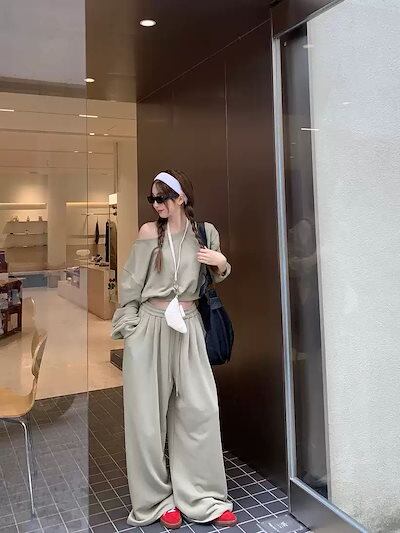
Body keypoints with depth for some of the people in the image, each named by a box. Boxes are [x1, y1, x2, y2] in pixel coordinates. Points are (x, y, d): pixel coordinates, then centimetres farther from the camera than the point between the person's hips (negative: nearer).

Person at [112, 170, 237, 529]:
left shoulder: (205, 232, 5)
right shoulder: (149, 233, -1)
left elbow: (214, 278, 18)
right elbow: (131, 284, 0)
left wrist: (223, 264, -3)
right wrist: (128, 326, -4)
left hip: (188, 327, 2)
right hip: (151, 326, -1)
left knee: (200, 409, 2)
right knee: (150, 413, 6)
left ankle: (201, 497, 19)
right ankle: (158, 498, 23)